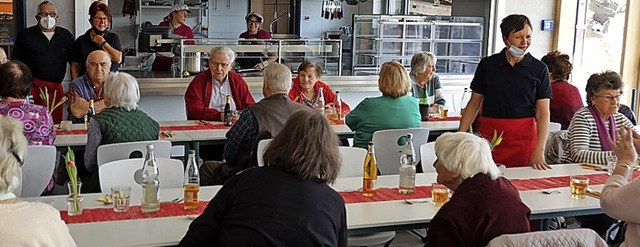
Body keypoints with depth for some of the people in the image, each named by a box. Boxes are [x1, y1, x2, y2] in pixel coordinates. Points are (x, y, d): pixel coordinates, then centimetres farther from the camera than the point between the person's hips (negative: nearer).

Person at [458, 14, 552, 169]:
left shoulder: (539, 69, 0)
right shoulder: (487, 65, 3)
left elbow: (543, 113, -3)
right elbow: (474, 104, 8)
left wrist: (539, 151, -14)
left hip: (524, 139, 0)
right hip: (489, 137, 1)